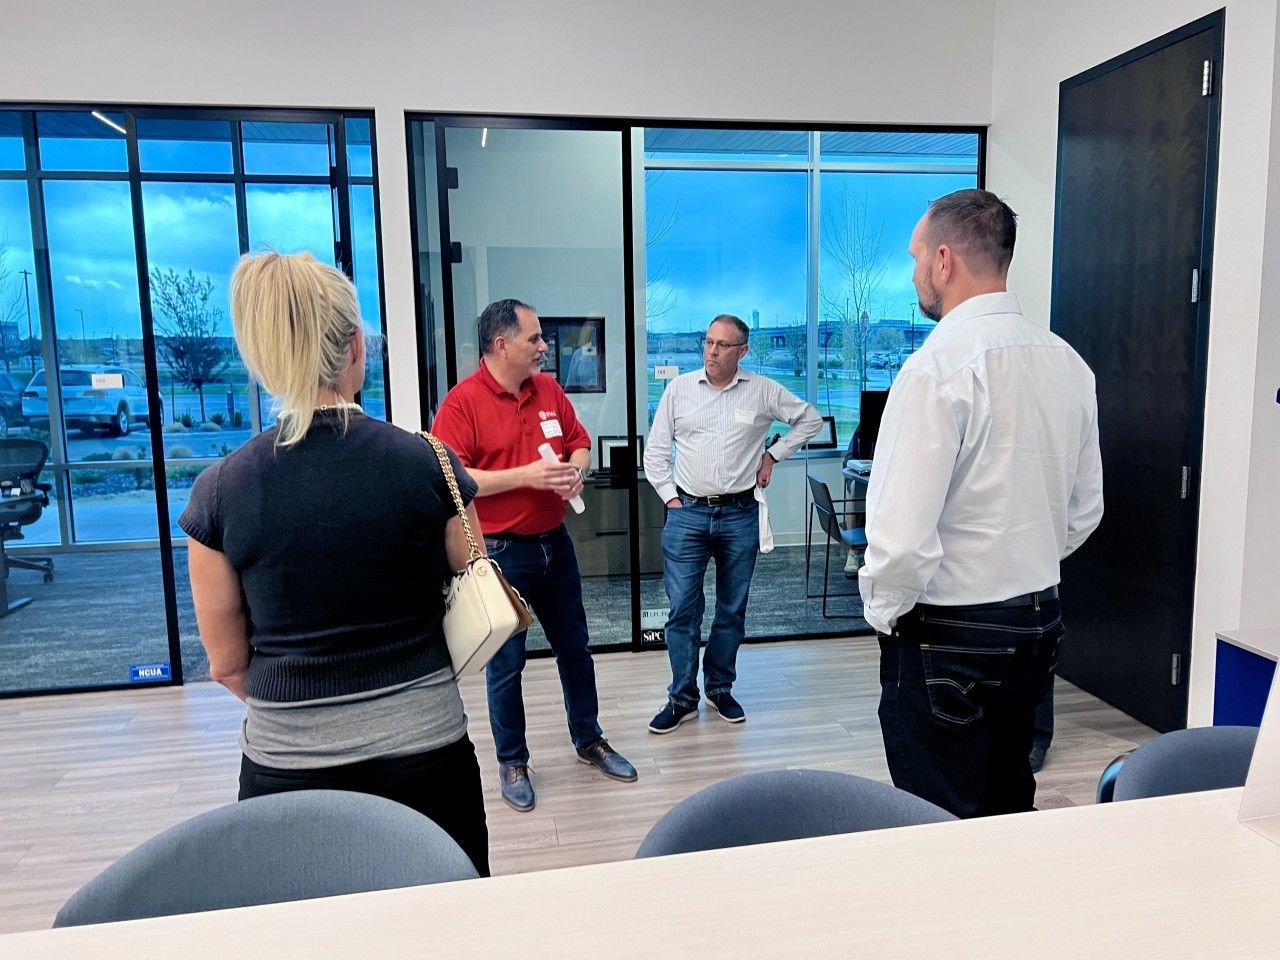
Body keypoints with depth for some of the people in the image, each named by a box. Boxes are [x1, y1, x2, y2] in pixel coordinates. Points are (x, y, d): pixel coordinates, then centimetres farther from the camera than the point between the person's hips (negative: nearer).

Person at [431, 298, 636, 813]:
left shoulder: (549, 390, 5)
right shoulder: (462, 402, -13)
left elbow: (579, 442, 15)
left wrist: (575, 471, -7)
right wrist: (524, 475, -22)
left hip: (554, 543, 6)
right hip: (499, 551, -6)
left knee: (575, 647, 18)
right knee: (506, 663, 7)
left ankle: (589, 740, 37)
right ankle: (512, 761, 27)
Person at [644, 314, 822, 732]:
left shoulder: (762, 391, 1)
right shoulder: (679, 388, 2)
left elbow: (809, 418, 13)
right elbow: (655, 451, 5)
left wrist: (773, 454, 6)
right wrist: (670, 497, -2)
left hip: (739, 514, 1)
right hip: (686, 513, 0)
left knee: (732, 608, 11)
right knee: (682, 607, -1)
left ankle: (720, 689, 28)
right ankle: (682, 698, 12)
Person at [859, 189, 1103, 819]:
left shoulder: (938, 367, -21)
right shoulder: (1067, 362, 4)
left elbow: (902, 535, -25)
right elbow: (1084, 511, 13)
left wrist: (883, 611, -7)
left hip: (947, 639, -8)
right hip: (1040, 622, 8)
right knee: (1008, 812, 23)